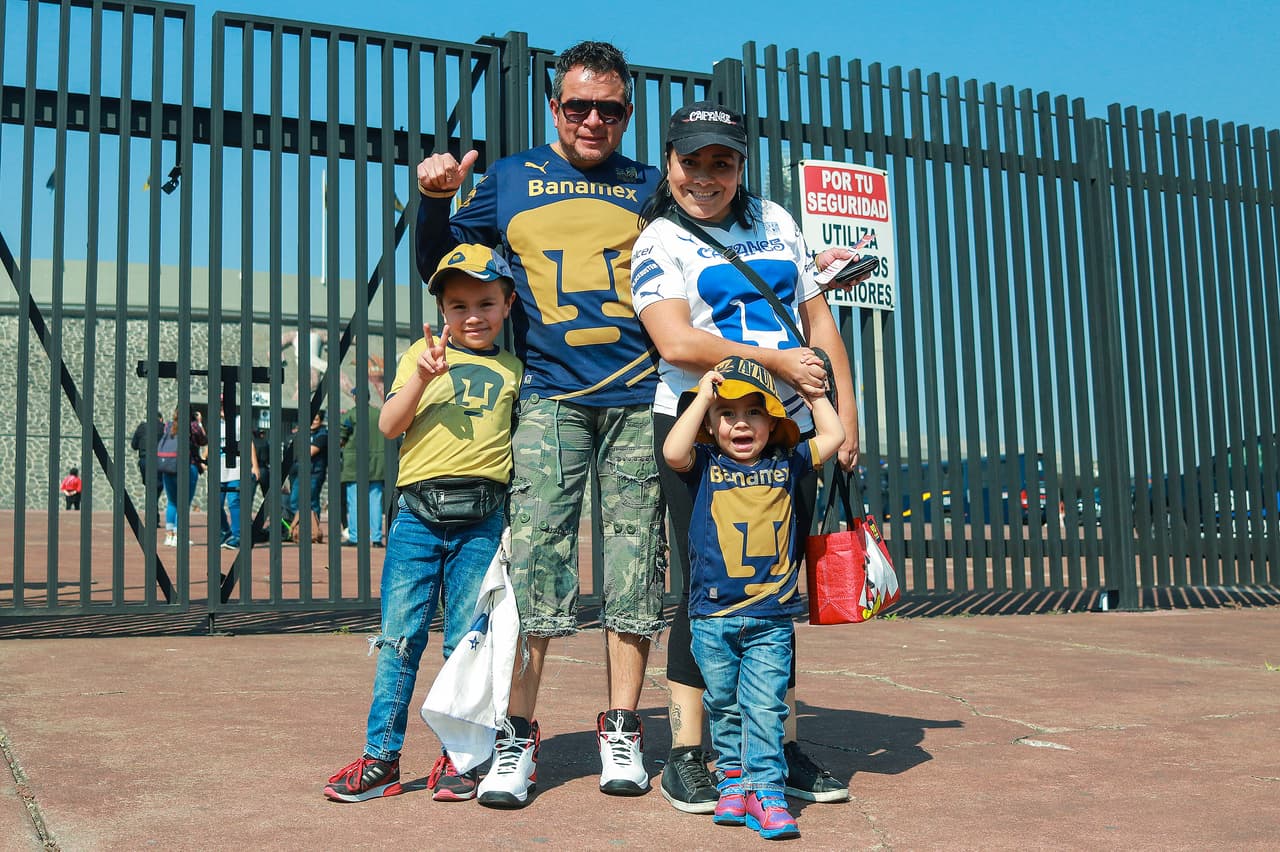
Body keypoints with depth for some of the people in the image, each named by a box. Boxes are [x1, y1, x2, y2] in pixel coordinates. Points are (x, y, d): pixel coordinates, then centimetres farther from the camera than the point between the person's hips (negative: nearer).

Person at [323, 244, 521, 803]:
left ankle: (458, 758, 15)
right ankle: (381, 758, 11)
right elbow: (389, 425, 1)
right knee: (399, 637, 1)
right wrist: (423, 376, -13)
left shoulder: (513, 369, 14)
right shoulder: (424, 355, 11)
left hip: (481, 520, 0)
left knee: (467, 644, 4)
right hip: (417, 513, 0)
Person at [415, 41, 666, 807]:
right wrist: (436, 200, 0)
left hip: (641, 398, 1)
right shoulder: (510, 179, 15)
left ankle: (622, 730, 10)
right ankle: (517, 736, 0)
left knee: (636, 559, 0)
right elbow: (442, 269, 16)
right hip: (551, 397, -1)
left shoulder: (649, 188, 16)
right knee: (535, 554, -9)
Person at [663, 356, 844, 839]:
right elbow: (673, 452, -18)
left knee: (764, 708, -5)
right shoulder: (705, 465, 1)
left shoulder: (786, 464, 7)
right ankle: (733, 781, 25)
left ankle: (766, 791, 0)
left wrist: (811, 392, 12)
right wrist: (703, 396, -11)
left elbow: (834, 437, 8)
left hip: (771, 618, 0)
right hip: (712, 617, 0)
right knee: (724, 706, 12)